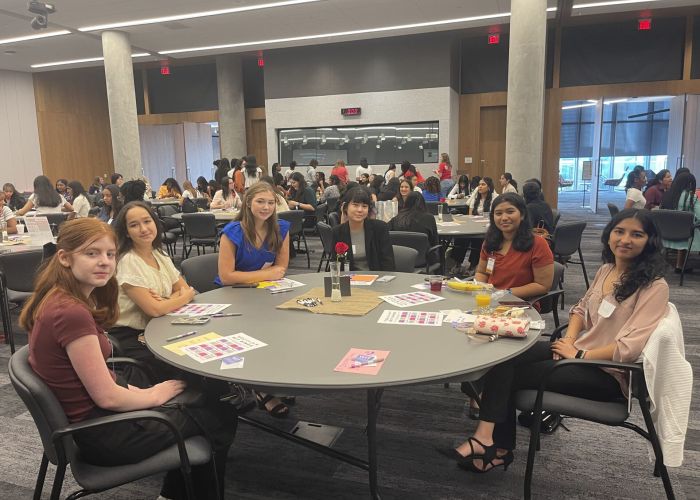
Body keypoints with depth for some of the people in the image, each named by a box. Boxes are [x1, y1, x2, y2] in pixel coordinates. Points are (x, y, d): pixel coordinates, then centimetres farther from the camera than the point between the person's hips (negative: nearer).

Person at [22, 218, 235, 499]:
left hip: (86, 415, 9)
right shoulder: (72, 313, -29)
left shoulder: (59, 299, 1)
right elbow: (107, 396, -25)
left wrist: (144, 391, 3)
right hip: (101, 433, -9)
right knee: (221, 416, 5)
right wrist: (154, 395, -7)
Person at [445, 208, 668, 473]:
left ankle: (491, 441, 1)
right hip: (580, 351, 7)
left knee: (510, 374, -16)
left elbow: (629, 348, -23)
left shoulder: (654, 287, -15)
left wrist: (579, 355, -16)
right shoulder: (606, 270, 7)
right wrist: (569, 339, 1)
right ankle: (491, 441, -12)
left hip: (608, 374, -7)